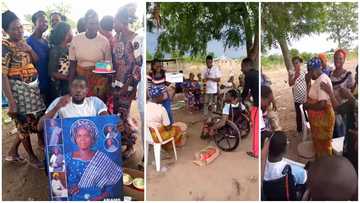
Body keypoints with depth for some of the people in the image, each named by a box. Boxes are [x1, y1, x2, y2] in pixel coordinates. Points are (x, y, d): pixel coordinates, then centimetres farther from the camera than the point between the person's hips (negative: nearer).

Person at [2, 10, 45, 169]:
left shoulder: (23, 43, 8)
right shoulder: (6, 46, -15)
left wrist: (29, 49, -9)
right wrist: (11, 101, -24)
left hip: (33, 87, 8)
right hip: (19, 89, -8)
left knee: (32, 121, 15)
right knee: (25, 124, 5)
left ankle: (13, 151, 32)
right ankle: (32, 157, 24)